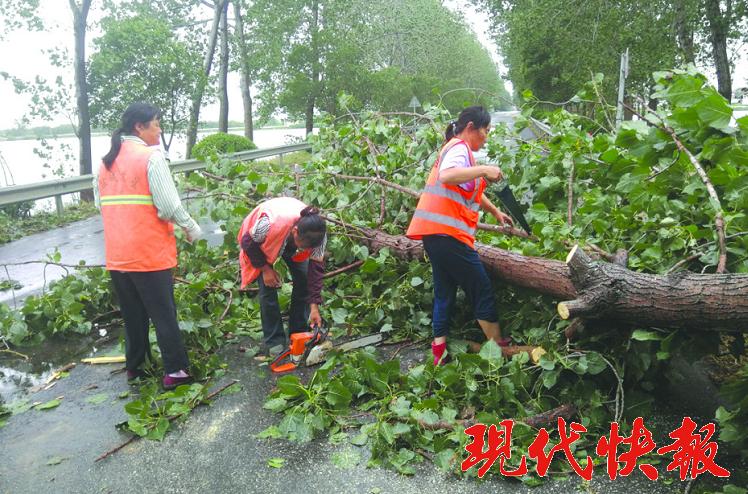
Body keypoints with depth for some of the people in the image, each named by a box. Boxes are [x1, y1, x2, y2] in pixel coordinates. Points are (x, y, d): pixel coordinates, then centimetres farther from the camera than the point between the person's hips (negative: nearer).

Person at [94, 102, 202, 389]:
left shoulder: (106, 161, 10)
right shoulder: (151, 156, -11)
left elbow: (101, 203, 14)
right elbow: (169, 206, -16)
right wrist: (192, 229, -2)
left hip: (117, 255, 6)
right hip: (151, 254, -6)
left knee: (132, 315, 18)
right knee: (164, 314, 5)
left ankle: (134, 368, 29)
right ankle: (175, 371, 11)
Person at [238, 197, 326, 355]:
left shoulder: (317, 233, -34)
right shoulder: (270, 223, -46)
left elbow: (316, 268, -24)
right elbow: (248, 243, -25)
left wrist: (314, 306, -25)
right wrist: (265, 269, -20)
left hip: (289, 239, 3)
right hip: (259, 241, -3)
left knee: (303, 280, -6)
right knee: (268, 287, -12)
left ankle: (299, 333, 10)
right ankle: (274, 340, 2)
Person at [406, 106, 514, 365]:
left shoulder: (457, 148, 24)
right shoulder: (459, 147, -8)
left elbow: (472, 190, 35)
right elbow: (447, 176, -30)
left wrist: (496, 211, 35)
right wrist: (483, 169, -23)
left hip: (436, 233, 10)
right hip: (447, 233, -10)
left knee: (445, 291, 11)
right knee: (482, 290, 1)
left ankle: (439, 353, 12)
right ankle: (499, 347, 12)